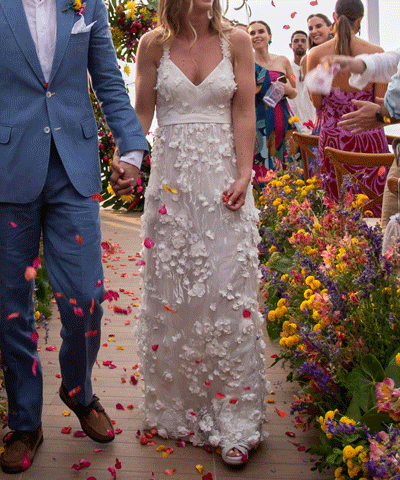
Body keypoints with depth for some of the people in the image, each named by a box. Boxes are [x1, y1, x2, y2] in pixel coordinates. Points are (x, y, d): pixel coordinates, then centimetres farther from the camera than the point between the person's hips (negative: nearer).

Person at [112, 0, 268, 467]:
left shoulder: (235, 41, 4)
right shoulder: (154, 45, 5)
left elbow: (244, 114, 1)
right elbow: (141, 113, 7)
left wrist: (243, 176, -9)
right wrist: (123, 157, -8)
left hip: (222, 177, -1)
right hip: (170, 178, 1)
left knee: (227, 293, -2)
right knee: (169, 291, 4)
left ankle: (232, 419, 9)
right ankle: (176, 408, 21)